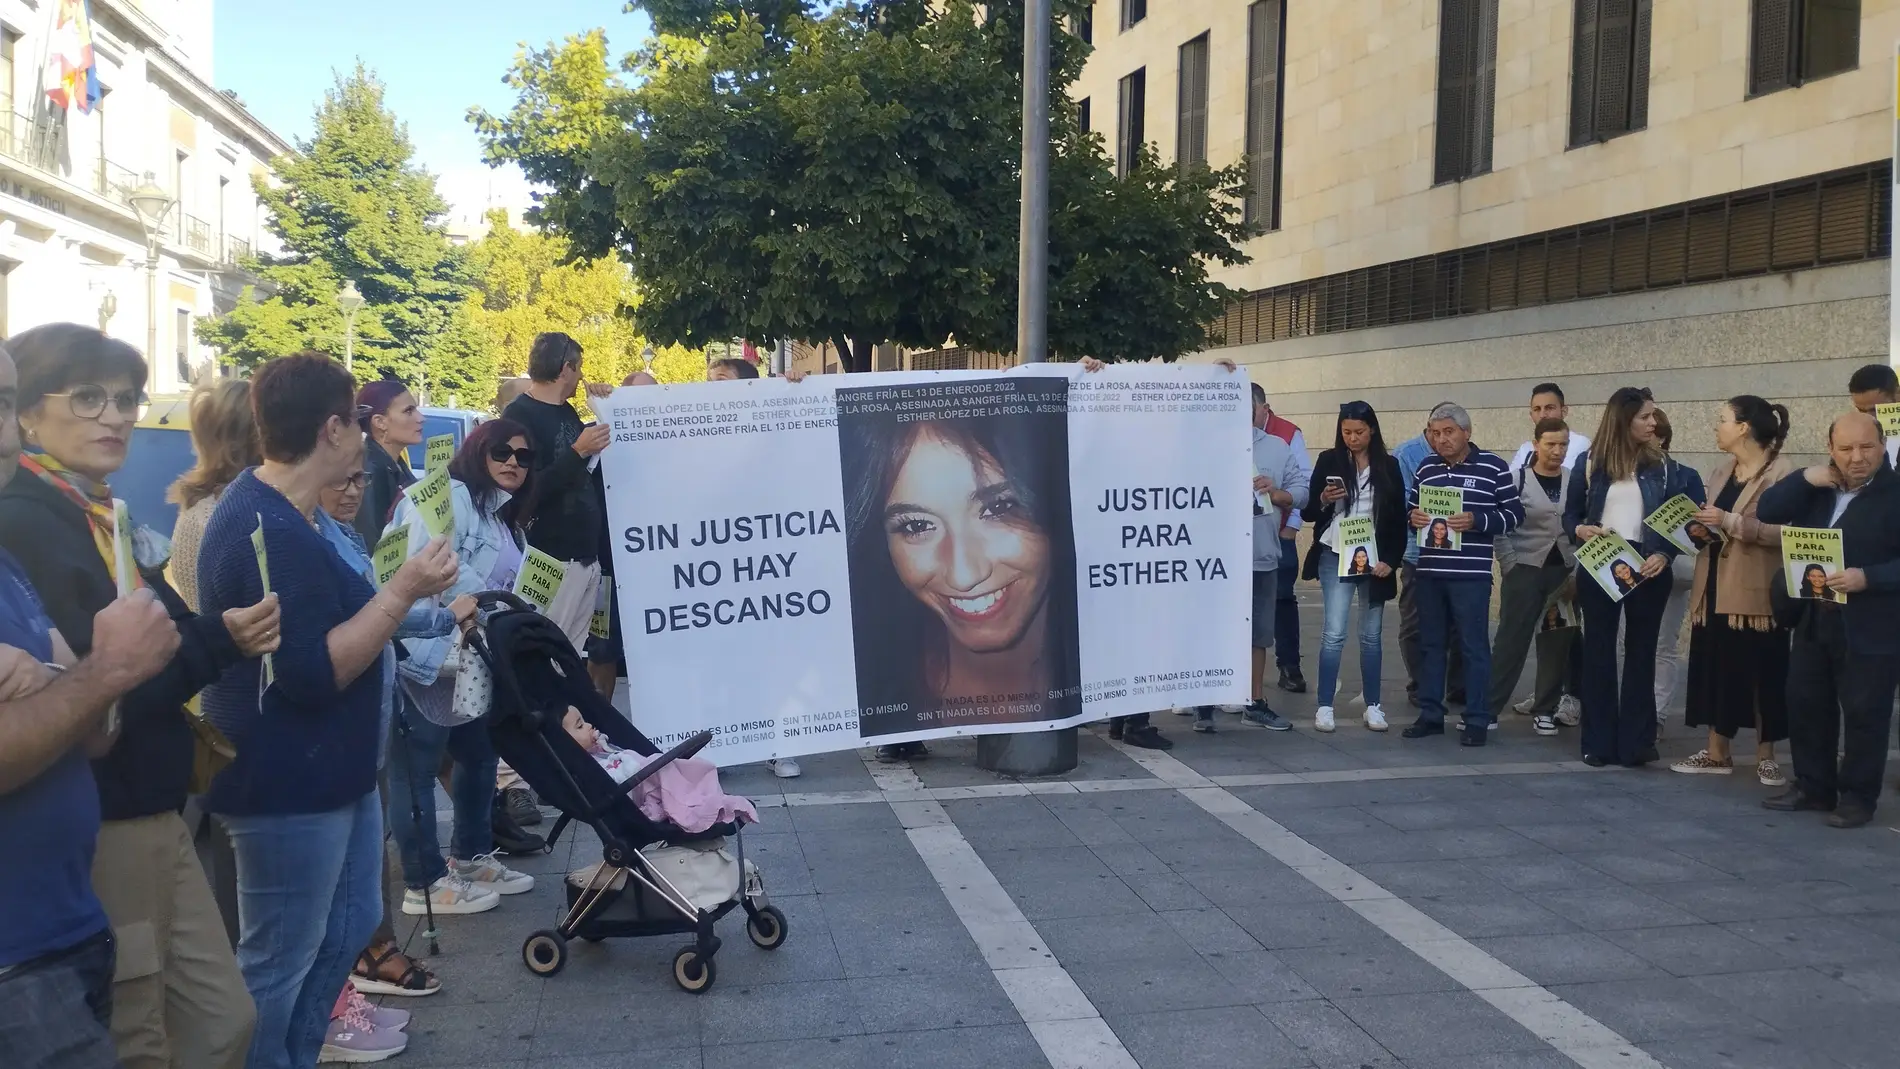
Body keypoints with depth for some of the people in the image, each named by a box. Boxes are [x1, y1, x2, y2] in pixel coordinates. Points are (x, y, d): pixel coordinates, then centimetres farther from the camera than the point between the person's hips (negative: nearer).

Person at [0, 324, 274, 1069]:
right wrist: (218, 642, -27)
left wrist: (228, 634, -10)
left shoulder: (104, 518, 11)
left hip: (155, 814, 8)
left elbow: (162, 657, 8)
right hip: (95, 829, -8)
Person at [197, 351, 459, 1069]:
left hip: (327, 767, 11)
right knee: (278, 961, 2)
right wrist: (403, 591, -25)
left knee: (350, 923, 22)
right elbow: (315, 674, -27)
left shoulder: (273, 509, 9)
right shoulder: (274, 534, -25)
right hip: (289, 782, -11)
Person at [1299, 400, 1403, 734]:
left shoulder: (1388, 466, 4)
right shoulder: (1329, 461, 1)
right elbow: (1307, 513, 3)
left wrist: (1391, 560, -4)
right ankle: (1325, 706, -3)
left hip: (1375, 559, 2)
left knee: (1372, 635, 8)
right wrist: (1324, 500, -17)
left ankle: (1373, 706, 16)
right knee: (1334, 633, -8)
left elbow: (1399, 519, 5)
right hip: (1335, 558, -2)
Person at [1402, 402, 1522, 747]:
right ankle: (1430, 714, 20)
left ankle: (1477, 720, 8)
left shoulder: (1493, 466, -3)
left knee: (1473, 645, 1)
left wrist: (1476, 521, -18)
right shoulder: (1426, 467, 10)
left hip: (1471, 573, -5)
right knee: (1430, 643, 11)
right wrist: (1413, 517, -4)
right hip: (1429, 571, 5)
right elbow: (1410, 509, 19)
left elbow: (1514, 514, -4)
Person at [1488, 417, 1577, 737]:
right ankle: (1486, 706, 1)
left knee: (1556, 643, 6)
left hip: (1564, 573, 3)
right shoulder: (1518, 479, -4)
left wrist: (1580, 570, 0)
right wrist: (1511, 567, -9)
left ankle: (1545, 709, 17)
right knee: (1511, 641, -4)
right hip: (1525, 571, -3)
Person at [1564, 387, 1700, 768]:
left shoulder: (1662, 465, 4)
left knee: (1641, 651, 4)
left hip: (1646, 567, 0)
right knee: (1598, 650, 3)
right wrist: (1579, 530, -14)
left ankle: (1634, 742, 10)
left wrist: (1663, 555, -14)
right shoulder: (1589, 462, 2)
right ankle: (1598, 742, 10)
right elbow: (1570, 514, 8)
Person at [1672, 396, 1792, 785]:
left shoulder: (1781, 475, -12)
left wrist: (1730, 522, -24)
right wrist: (1701, 526, 7)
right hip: (1716, 584, 7)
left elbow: (1786, 533, -22)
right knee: (1715, 667, 8)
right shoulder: (1722, 471, 13)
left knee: (1761, 673, 1)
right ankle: (1717, 753, 16)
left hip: (1756, 591, -7)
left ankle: (1766, 758, 12)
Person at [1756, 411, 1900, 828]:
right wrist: (1805, 479, -11)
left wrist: (1867, 578, -28)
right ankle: (1812, 786, 25)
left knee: (1863, 714, 2)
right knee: (1805, 705, 12)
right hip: (1813, 619, 6)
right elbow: (1768, 512, 1)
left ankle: (1857, 797, 14)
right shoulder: (1818, 487, 9)